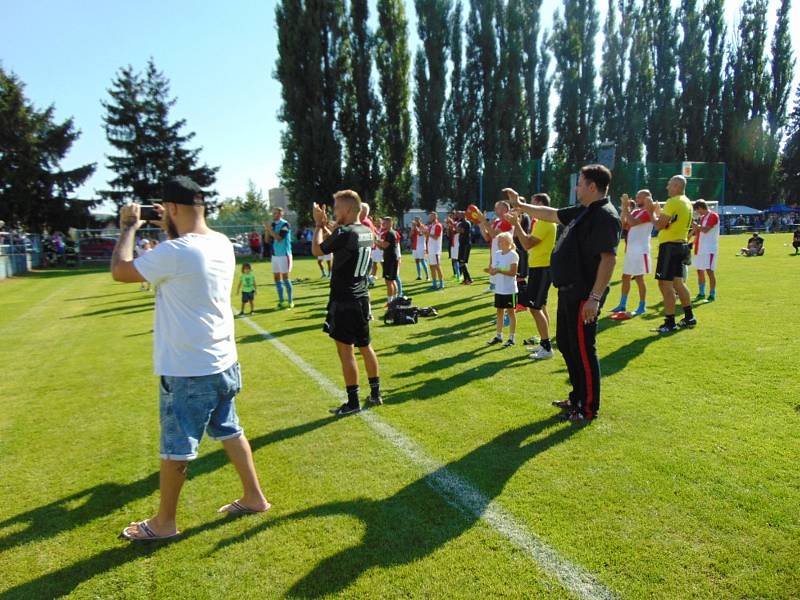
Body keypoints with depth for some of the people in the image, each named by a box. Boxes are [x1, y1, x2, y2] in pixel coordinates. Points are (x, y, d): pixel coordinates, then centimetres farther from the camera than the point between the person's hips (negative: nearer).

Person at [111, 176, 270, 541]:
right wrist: (171, 230, 20)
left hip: (186, 371, -8)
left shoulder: (174, 252, -23)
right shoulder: (222, 244, 2)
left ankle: (164, 523, 29)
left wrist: (129, 228, 1)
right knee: (230, 432, 21)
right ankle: (254, 497, 32)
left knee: (175, 449, 10)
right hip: (223, 362, 8)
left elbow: (120, 271, -11)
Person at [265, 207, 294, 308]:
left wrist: (270, 229, -16)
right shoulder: (272, 224, 11)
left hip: (284, 255, -7)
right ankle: (281, 301, 16)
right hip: (274, 255, 7)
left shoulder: (285, 224, -11)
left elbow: (279, 238, -21)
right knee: (277, 278, 8)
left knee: (285, 278, -5)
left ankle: (290, 302, 3)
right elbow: (268, 240, 11)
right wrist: (267, 230, -4)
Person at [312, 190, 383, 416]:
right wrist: (324, 223, 19)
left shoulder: (344, 232, -19)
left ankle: (353, 402, 7)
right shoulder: (367, 232, 7)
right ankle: (375, 394, 25)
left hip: (344, 301, -8)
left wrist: (319, 224, 5)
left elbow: (317, 250, -6)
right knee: (365, 346, 16)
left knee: (345, 350, 0)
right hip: (362, 298, 9)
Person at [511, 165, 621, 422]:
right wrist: (520, 205, 30)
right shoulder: (582, 211, 13)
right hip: (569, 292, 11)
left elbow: (608, 259, -24)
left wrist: (595, 298, -27)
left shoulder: (605, 216, -17)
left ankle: (588, 409, 13)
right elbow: (551, 214, 27)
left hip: (584, 296, -11)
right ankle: (577, 398, 33)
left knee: (582, 350, -1)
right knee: (565, 344, 19)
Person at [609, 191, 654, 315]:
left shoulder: (647, 213, -12)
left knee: (639, 278, -4)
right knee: (625, 276, 10)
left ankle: (642, 307, 5)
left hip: (640, 250, -9)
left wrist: (626, 207, -17)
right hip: (630, 249, 9)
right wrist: (624, 209, 3)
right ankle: (622, 305, 18)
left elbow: (632, 222, -26)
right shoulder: (634, 212, 15)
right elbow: (623, 225, 9)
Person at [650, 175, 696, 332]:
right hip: (681, 245, 10)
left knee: (665, 284, -8)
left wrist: (651, 211, -5)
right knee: (678, 282, 17)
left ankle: (670, 323, -7)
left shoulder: (673, 202, -14)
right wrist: (657, 210, 19)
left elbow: (659, 225, -18)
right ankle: (689, 317, 25)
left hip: (670, 246, -10)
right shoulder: (687, 202, 17)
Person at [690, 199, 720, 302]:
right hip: (700, 249, 9)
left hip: (709, 249, -9)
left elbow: (705, 229, -21)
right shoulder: (702, 217, 16)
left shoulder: (713, 216, -10)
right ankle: (701, 293, 21)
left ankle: (712, 295, -3)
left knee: (709, 270, -9)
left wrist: (694, 224, -13)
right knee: (700, 270, 11)